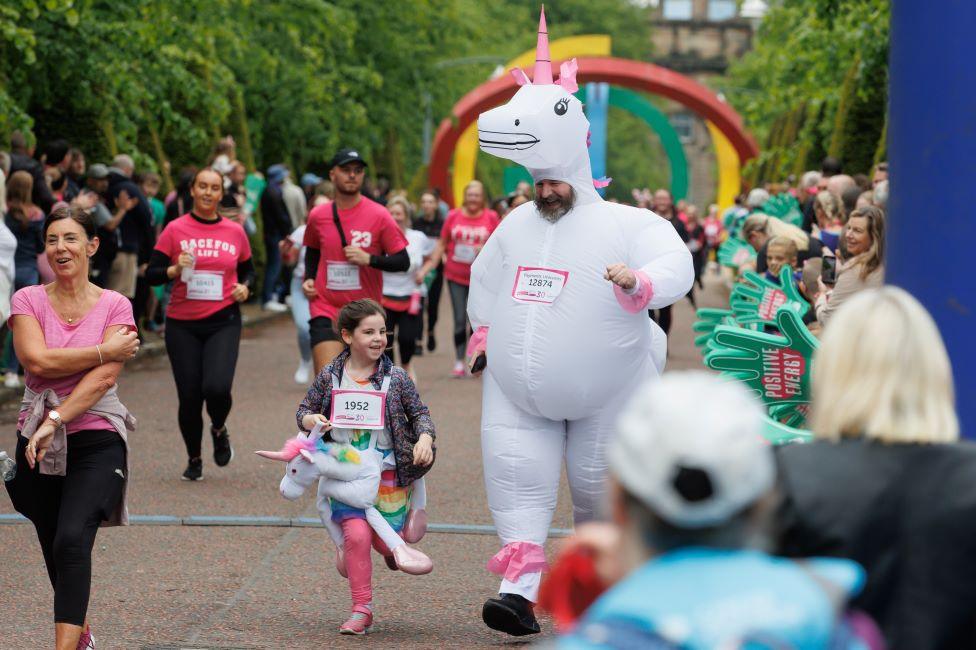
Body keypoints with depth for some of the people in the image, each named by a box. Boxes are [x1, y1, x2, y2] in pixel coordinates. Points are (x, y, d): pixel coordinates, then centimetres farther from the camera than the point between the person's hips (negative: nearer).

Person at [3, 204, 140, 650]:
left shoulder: (115, 306, 0)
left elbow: (103, 379, -10)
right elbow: (37, 362, -13)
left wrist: (55, 421, -17)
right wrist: (105, 351, -11)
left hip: (97, 439, -3)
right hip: (38, 441, 3)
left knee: (72, 541, -22)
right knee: (54, 550, 13)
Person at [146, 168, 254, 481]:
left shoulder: (235, 232, 6)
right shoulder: (175, 229, 0)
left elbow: (248, 270, 19)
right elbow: (152, 274, -2)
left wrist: (244, 287, -2)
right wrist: (175, 269, -21)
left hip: (223, 322, 0)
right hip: (182, 325, 0)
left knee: (217, 387, -21)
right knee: (189, 396, -1)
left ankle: (219, 429, 14)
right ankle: (194, 459, 24)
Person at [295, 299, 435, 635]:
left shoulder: (396, 378, -4)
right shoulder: (329, 377, -2)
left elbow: (420, 412, 1)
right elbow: (304, 410, 9)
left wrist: (424, 439, -18)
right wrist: (312, 420, -15)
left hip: (388, 473, 0)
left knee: (384, 542, 4)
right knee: (356, 535, -16)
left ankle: (392, 546, 45)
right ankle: (361, 610, -3)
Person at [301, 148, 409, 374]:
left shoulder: (379, 215, -5)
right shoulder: (318, 216, 3)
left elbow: (403, 262, -5)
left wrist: (369, 259, -20)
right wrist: (309, 278, 7)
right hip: (326, 311, 0)